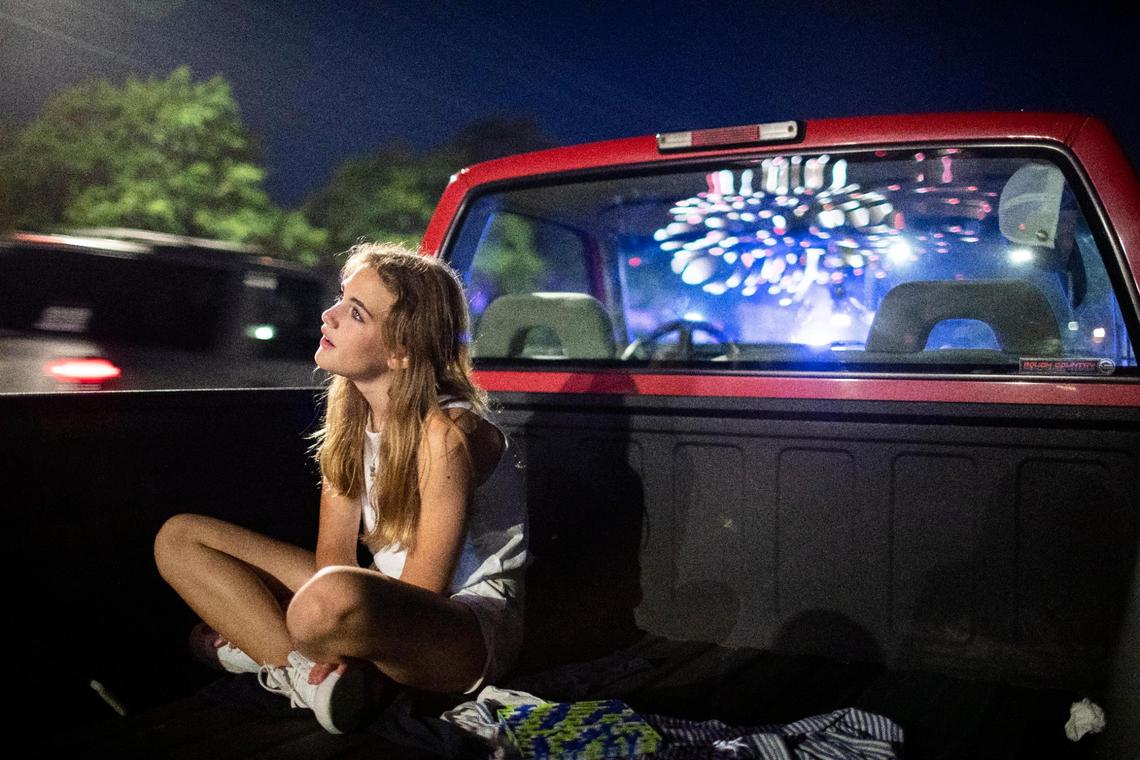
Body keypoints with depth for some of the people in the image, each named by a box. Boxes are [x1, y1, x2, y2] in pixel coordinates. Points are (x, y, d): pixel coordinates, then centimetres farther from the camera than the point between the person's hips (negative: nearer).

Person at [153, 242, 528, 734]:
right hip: (389, 598, 8)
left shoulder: (445, 433, -22)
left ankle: (261, 650, -10)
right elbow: (334, 550, -2)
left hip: (471, 625, -8)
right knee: (178, 538, 2)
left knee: (332, 598, -44)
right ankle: (315, 677, -11)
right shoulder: (350, 412, 1)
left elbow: (424, 589, -19)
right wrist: (331, 643, -18)